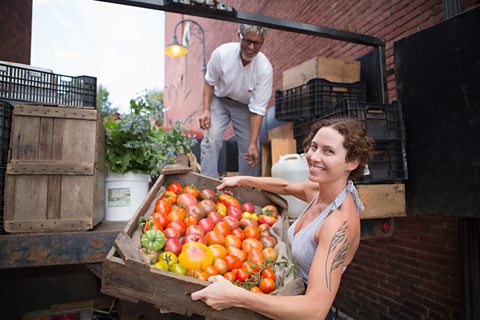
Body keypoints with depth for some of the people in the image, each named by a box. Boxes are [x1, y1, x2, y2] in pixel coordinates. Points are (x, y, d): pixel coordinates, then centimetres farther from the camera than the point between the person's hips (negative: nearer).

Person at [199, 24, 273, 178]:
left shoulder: (265, 68, -27)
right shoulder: (222, 53, -26)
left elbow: (258, 109, -25)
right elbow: (210, 82, -8)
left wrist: (253, 143, -29)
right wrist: (206, 109, -20)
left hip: (245, 105, 0)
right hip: (219, 100, 0)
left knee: (249, 148, -5)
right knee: (212, 139, -18)